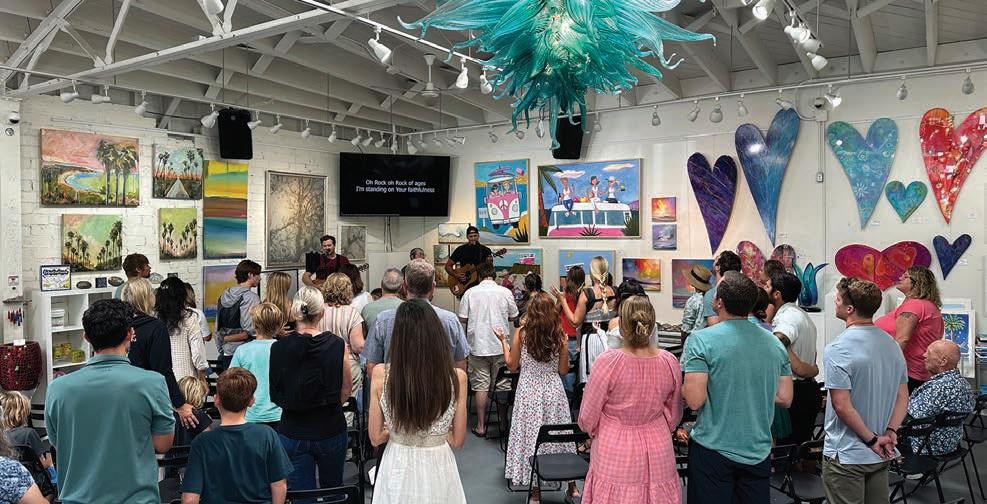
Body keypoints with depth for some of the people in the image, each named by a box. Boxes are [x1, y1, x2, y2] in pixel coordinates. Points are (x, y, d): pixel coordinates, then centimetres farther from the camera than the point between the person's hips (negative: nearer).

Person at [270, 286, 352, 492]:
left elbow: (275, 395, 0)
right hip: (331, 429, 0)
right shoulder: (338, 345, -11)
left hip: (292, 431, 0)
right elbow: (346, 391, -1)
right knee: (333, 491, 22)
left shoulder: (278, 348, -10)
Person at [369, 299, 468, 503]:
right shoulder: (456, 377, -17)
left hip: (397, 470, 1)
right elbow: (457, 440, -6)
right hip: (438, 470, 0)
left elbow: (375, 438, -6)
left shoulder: (381, 374, -16)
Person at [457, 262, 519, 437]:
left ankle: (481, 426, 11)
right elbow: (514, 317, 5)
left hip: (478, 345, 0)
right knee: (503, 385, 11)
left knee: (480, 386, 5)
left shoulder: (470, 293, -4)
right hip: (501, 345, 1)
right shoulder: (505, 292, -3)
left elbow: (462, 319, -3)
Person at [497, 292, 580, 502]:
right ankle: (571, 487, 26)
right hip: (554, 389, 1)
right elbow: (563, 370, 1)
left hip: (528, 391, -1)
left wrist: (503, 341, 11)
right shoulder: (560, 336, -6)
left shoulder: (521, 333, -8)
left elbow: (512, 365, 0)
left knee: (531, 437, 8)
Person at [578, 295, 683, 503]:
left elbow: (587, 418, -10)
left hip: (615, 455, -3)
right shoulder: (669, 362, -9)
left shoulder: (607, 362, -20)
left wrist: (594, 432, 12)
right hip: (657, 454, 3)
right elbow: (674, 415, 7)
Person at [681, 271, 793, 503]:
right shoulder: (774, 342, 1)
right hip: (759, 451, 5)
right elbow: (785, 398, 5)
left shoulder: (701, 340, -15)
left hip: (714, 450, -4)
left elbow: (695, 401, -20)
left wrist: (683, 385, 0)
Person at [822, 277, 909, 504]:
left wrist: (872, 440, -11)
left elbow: (842, 405, -22)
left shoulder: (837, 350, -21)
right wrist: (890, 432, -1)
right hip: (881, 455, 7)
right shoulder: (891, 344, 5)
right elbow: (903, 397, 8)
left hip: (846, 455, -7)